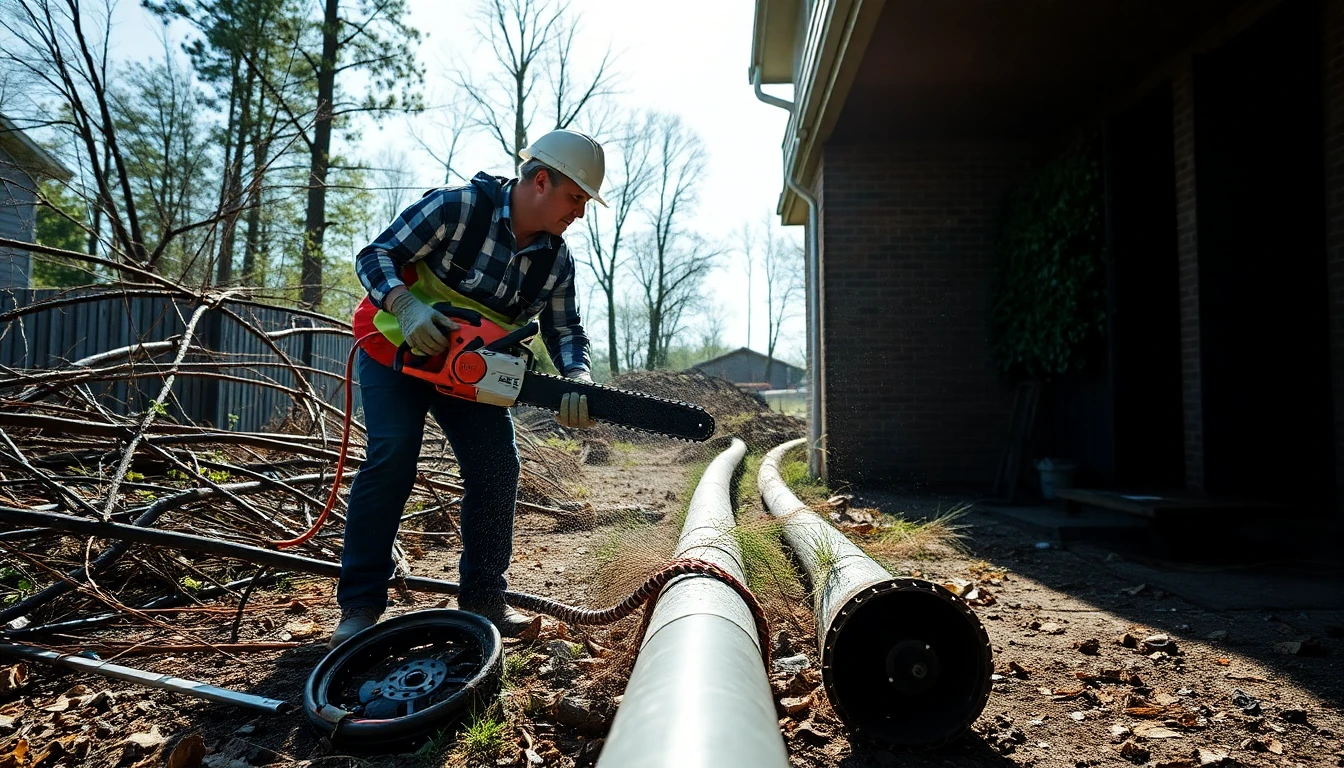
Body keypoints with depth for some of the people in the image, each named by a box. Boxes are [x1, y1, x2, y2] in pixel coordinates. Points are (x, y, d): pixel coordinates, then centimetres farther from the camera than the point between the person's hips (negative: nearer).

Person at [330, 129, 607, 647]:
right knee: (391, 460, -18)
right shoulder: (457, 208, -24)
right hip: (395, 346, -5)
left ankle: (482, 596, 8)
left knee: (497, 468, -5)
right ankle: (360, 604, -7)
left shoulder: (555, 260, -8)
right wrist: (408, 307, -40)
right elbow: (375, 257, -22)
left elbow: (564, 329, -3)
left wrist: (578, 377, -24)